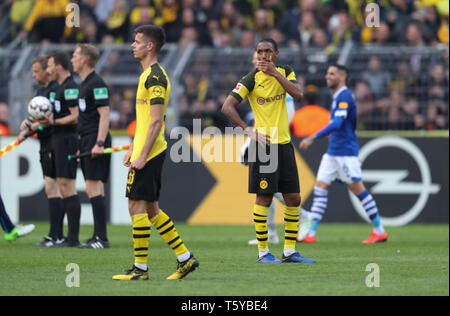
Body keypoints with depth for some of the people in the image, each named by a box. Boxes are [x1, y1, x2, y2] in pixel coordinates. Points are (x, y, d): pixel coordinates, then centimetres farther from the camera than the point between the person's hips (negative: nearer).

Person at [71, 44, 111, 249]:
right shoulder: (84, 84, 18)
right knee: (94, 189, 10)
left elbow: (105, 114, -18)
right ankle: (98, 237, 12)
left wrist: (99, 144, -24)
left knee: (93, 188, -12)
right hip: (86, 141, 10)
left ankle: (101, 238, -14)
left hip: (95, 141, -10)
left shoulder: (96, 84, -12)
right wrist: (82, 144, 23)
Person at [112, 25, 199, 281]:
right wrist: (132, 149, 23)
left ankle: (140, 268, -3)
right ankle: (186, 258, 15)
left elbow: (156, 121, -20)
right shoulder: (149, 75, 17)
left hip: (149, 153, -10)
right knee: (151, 209, 13)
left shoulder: (155, 77, -15)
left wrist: (143, 156, -21)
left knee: (137, 207, -7)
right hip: (147, 151, 10)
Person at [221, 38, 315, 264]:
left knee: (293, 198, 5)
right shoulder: (251, 79, -5)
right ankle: (263, 252, 3)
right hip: (263, 144, -5)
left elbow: (298, 94, -9)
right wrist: (248, 130, -16)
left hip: (284, 143, 5)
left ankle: (289, 251, 12)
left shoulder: (285, 72, 8)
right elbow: (227, 107, -9)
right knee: (264, 198, -5)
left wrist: (275, 73, -15)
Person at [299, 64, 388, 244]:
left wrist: (313, 138, -31)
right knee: (320, 187, -1)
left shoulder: (345, 96, -14)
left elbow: (337, 123, -26)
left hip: (346, 151, -9)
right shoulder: (337, 97, 16)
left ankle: (379, 231, 7)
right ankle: (310, 233, -5)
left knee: (357, 189, -3)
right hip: (332, 153, 9)